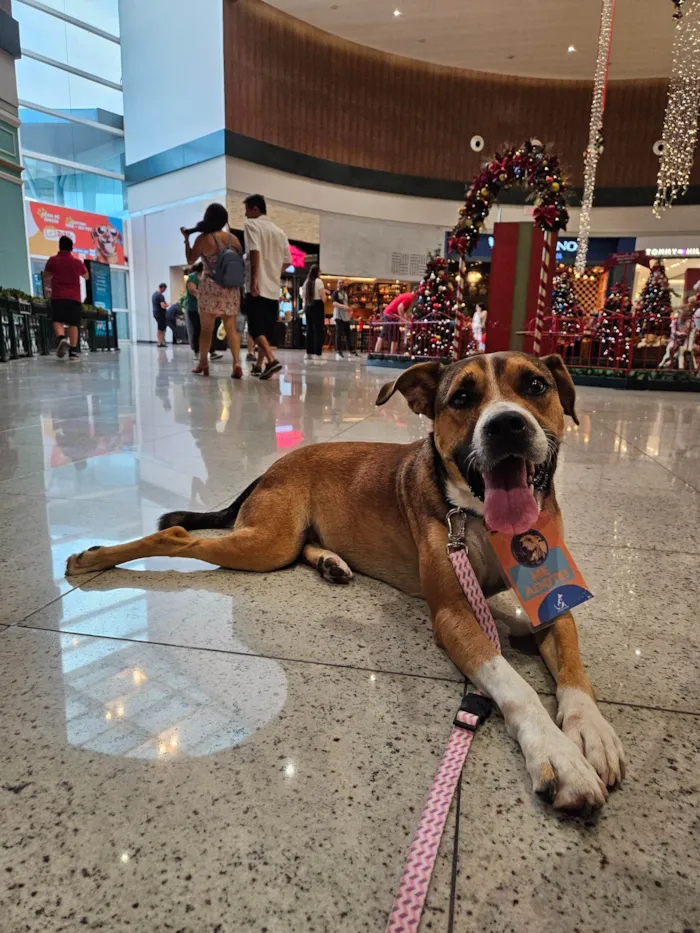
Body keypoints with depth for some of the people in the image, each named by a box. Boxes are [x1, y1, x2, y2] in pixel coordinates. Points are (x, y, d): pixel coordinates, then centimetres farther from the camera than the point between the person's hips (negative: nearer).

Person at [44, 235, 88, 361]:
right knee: (73, 323, 3)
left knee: (58, 321, 3)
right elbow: (86, 276, 21)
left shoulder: (53, 260, 3)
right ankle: (73, 351, -1)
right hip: (74, 297, 1)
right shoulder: (78, 261, 4)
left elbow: (47, 274, 18)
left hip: (58, 296, -1)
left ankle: (61, 339, -27)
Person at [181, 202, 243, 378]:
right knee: (231, 327, -2)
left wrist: (186, 240, 15)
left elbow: (190, 260, 6)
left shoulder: (203, 238, -5)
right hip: (231, 288, 3)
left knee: (206, 328, 9)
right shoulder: (234, 239, 5)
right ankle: (236, 363, -17)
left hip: (210, 287, -3)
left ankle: (203, 363, 19)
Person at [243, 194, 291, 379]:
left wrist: (254, 280, -21)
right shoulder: (279, 232, 16)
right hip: (274, 288, 6)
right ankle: (259, 365, 17)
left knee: (256, 328, -6)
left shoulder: (252, 224, -1)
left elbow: (255, 251, -17)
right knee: (267, 329, 12)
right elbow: (287, 261, 15)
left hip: (258, 287, -6)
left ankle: (271, 360, -24)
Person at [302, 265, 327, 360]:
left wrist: (305, 307, 19)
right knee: (318, 330, -6)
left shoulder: (306, 282, 14)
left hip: (308, 307, 7)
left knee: (309, 330, 10)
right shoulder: (319, 281, -6)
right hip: (317, 307, -7)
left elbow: (304, 297, 14)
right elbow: (323, 298, -10)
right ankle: (318, 353, -11)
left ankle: (309, 353, 10)